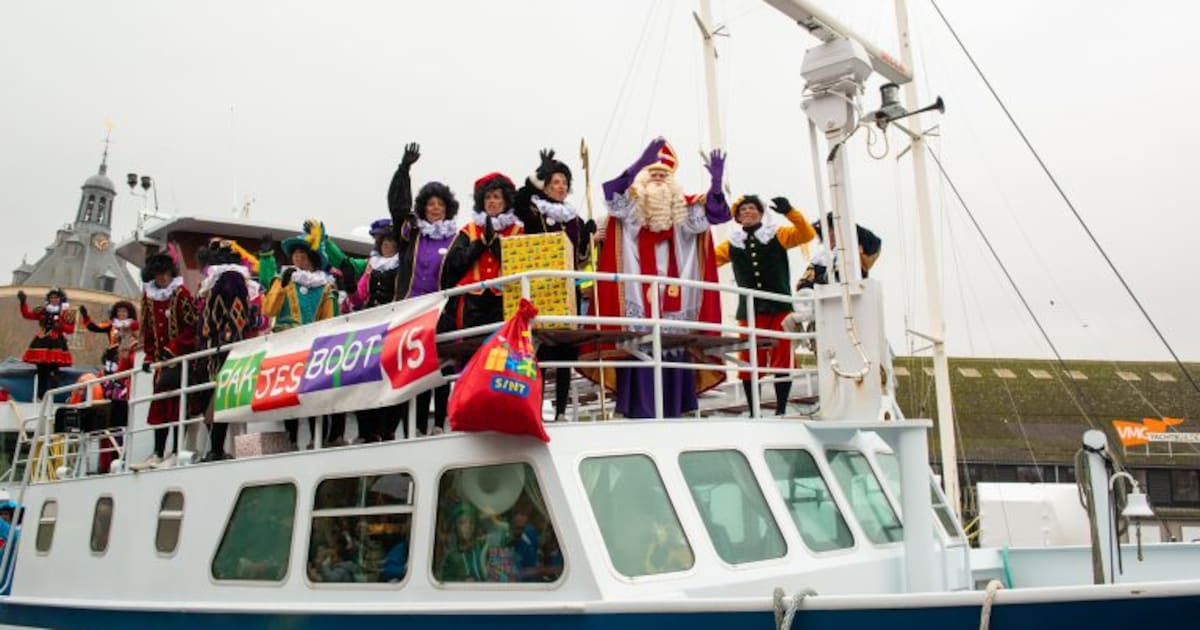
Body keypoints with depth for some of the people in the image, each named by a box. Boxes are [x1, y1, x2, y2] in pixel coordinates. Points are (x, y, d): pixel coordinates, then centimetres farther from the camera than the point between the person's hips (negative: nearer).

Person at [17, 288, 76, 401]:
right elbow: (27, 314, 9)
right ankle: (40, 396, 13)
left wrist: (60, 324, -19)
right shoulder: (43, 310, 12)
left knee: (52, 373, -12)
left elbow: (70, 329, -4)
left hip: (57, 345, -4)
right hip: (41, 344, 4)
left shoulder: (66, 313, 2)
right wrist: (23, 302, -1)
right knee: (41, 372, 6)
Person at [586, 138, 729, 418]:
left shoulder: (682, 209, 15)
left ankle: (671, 412, 10)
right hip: (639, 295, -3)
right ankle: (641, 413, -5)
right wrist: (641, 162, -28)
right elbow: (613, 191, -15)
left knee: (674, 353, 4)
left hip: (673, 295, 3)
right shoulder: (631, 205, 6)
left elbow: (713, 211, 2)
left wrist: (716, 181, -16)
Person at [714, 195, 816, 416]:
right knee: (750, 362, -1)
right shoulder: (732, 244, 12)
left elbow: (806, 234, -4)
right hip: (749, 311, 1)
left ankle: (781, 409, 9)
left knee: (782, 358, 0)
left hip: (779, 307, -1)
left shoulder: (777, 234, 7)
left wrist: (789, 212, -18)